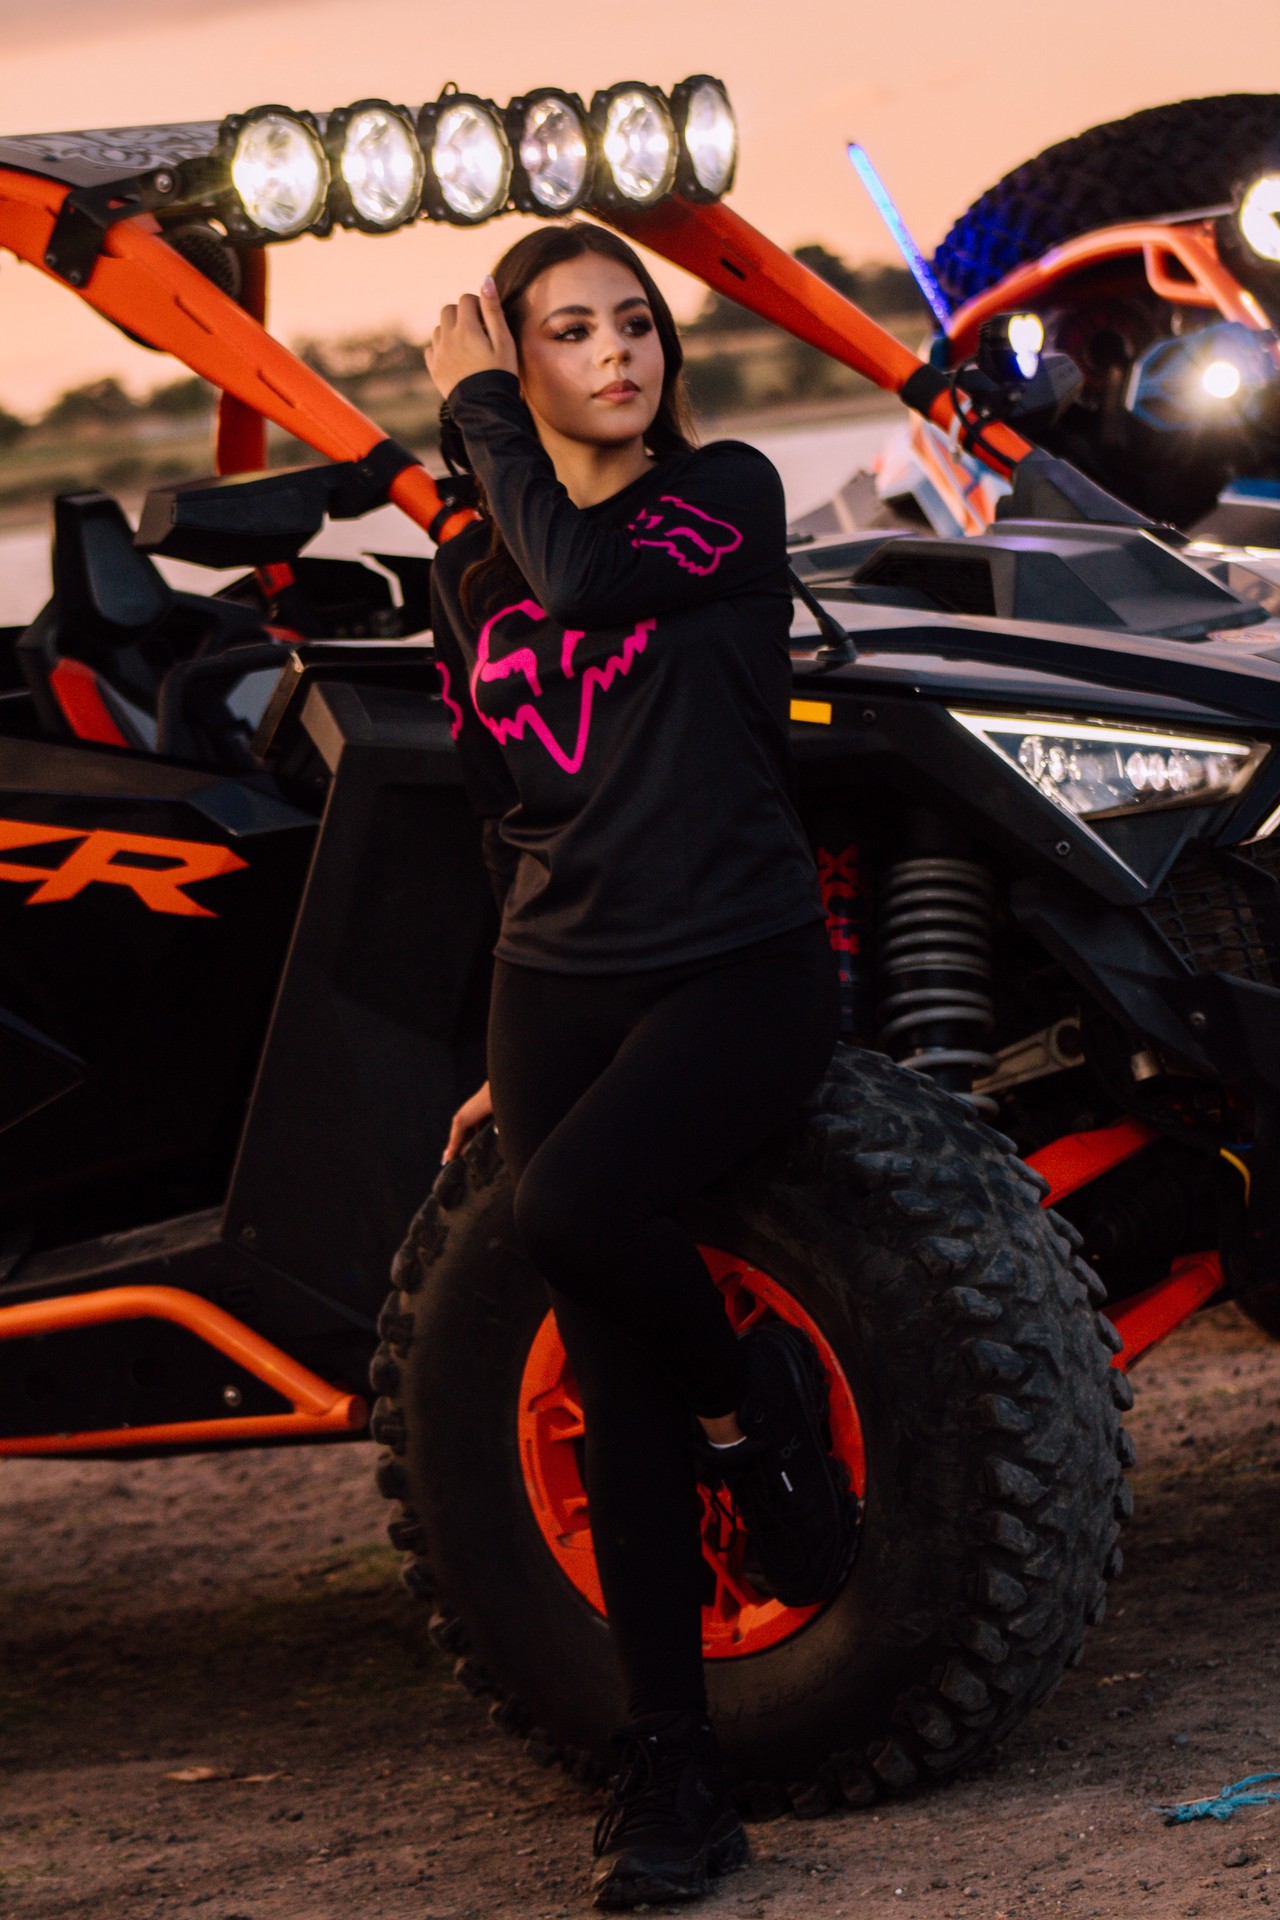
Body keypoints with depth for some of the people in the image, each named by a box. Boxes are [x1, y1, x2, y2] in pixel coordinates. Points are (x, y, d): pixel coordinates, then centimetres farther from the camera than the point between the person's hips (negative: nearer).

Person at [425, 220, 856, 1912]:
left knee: (572, 1206, -32)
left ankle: (751, 1403, -1)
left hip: (741, 968, -4)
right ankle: (670, 1780, 8)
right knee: (619, 1401, 1)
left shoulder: (727, 497, -2)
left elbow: (588, 577, -23)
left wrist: (476, 411, -9)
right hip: (557, 992, 4)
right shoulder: (469, 577, 10)